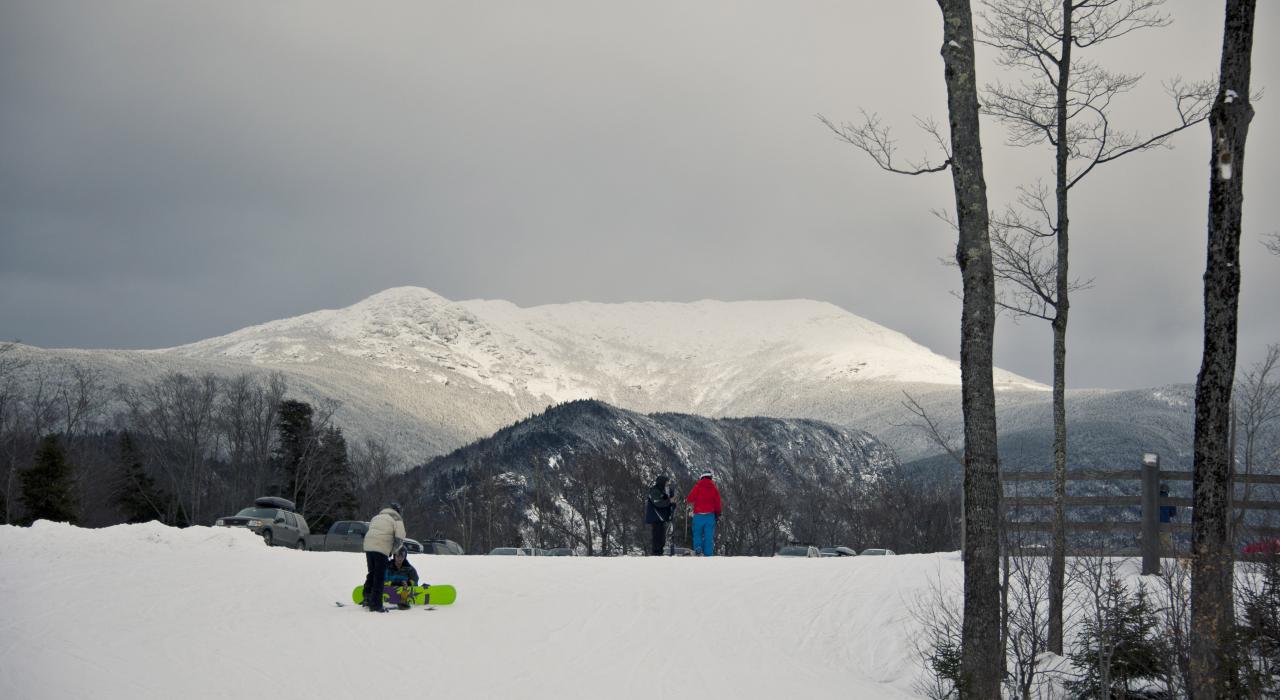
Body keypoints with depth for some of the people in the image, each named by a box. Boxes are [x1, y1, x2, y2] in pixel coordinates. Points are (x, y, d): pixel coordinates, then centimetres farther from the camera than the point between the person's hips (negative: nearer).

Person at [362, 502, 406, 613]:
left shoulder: (376, 517, 26)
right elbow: (399, 538, -3)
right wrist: (392, 551, 12)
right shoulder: (397, 519, 6)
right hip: (382, 549, -6)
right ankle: (375, 604, -2)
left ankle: (367, 598, 16)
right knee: (379, 577, -1)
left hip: (368, 546, 6)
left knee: (372, 573, 22)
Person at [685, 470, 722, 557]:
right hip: (710, 515, 1)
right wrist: (718, 515, 17)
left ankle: (698, 547, -12)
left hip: (698, 515, -1)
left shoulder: (698, 486, -3)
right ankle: (708, 554, 1)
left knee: (697, 533, 13)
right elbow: (718, 503, 6)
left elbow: (690, 499, -6)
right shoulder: (714, 488, 4)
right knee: (709, 536, 4)